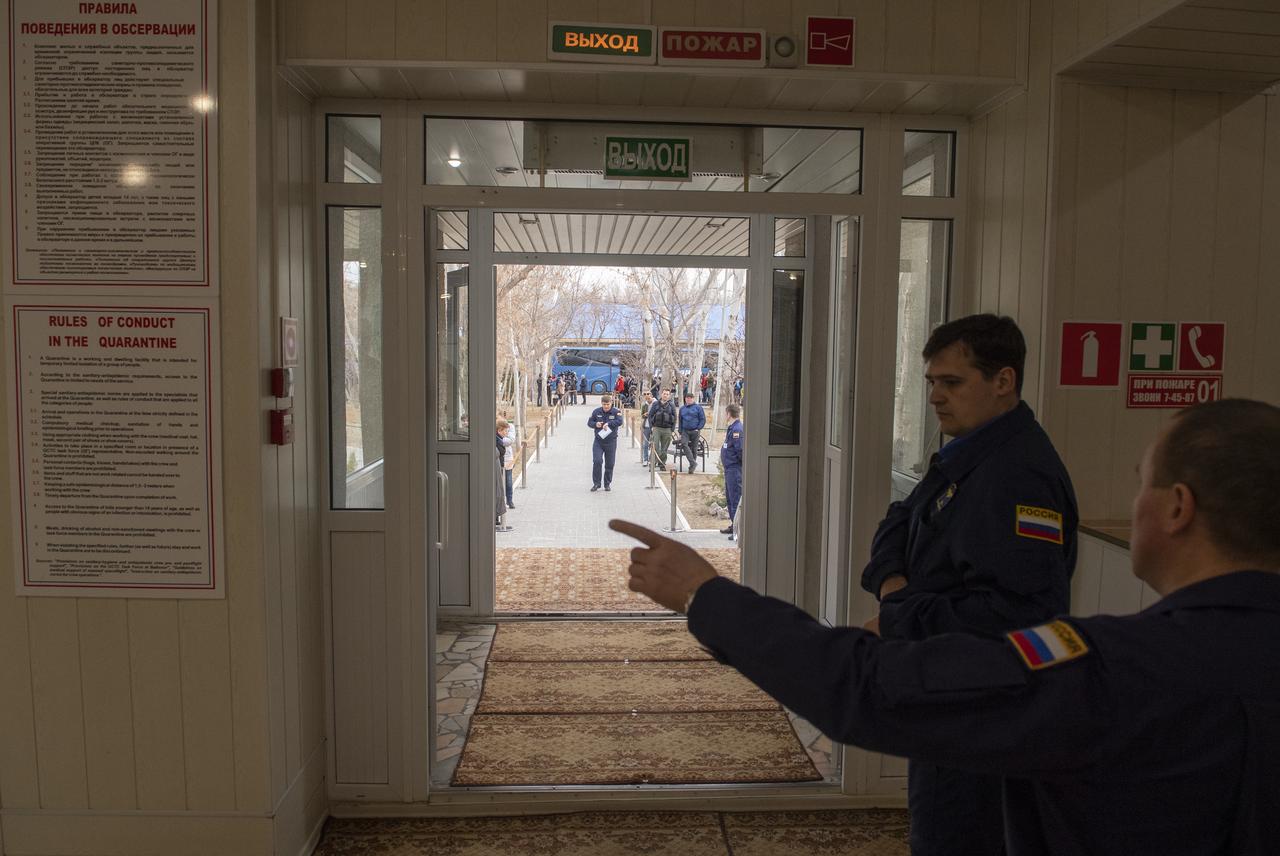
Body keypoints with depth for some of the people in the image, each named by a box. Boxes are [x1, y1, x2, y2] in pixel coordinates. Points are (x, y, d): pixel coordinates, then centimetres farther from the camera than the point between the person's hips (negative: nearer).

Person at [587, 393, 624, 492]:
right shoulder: (596, 411, 1)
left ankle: (607, 484, 20)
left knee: (610, 464, 5)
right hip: (598, 441, 1)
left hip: (611, 442, -1)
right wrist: (595, 424, -13)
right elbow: (589, 422, 9)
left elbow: (620, 422, -22)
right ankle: (596, 483, 0)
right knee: (597, 461, -11)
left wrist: (608, 423, -34)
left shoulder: (616, 412, -5)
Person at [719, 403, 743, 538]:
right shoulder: (731, 428, 14)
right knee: (729, 497, 18)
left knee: (736, 498, -9)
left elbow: (741, 450, -22)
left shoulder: (737, 429, -18)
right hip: (730, 468, 11)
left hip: (735, 469, -11)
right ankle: (734, 525, 29)